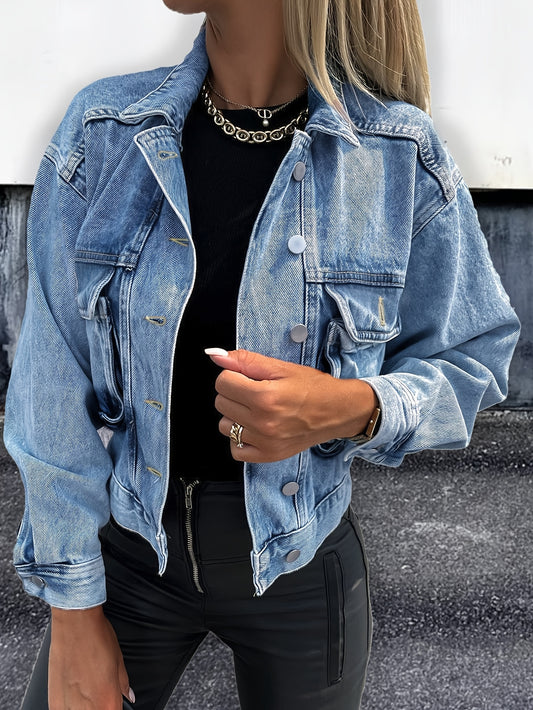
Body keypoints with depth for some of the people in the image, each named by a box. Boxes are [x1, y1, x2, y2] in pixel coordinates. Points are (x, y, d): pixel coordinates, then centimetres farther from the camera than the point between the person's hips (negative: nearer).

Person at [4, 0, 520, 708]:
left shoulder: (403, 156, -13)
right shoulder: (103, 131, -9)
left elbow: (470, 361, -3)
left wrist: (356, 407, -26)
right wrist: (73, 610, -5)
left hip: (299, 566, 0)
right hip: (130, 547, 1)